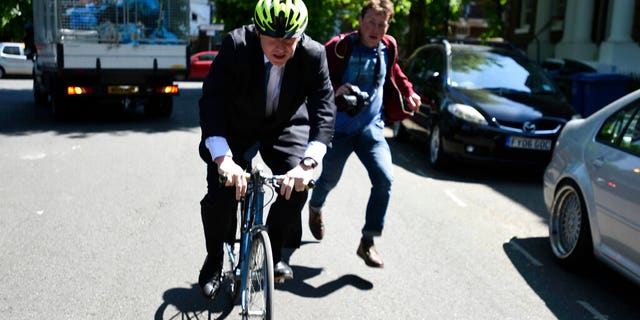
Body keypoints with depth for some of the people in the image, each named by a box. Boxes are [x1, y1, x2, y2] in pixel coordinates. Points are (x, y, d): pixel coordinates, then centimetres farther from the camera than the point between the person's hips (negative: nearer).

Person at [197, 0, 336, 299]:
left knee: (296, 187, -19)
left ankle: (274, 253, 8)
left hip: (284, 128, 1)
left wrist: (307, 163, -46)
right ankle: (214, 258, 15)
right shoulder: (236, 46, -28)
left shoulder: (313, 55, -25)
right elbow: (211, 102, -34)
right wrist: (223, 158, -48)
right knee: (220, 195, -14)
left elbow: (324, 109, -30)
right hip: (236, 128, -1)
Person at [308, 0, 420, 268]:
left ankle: (367, 243, -5)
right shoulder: (339, 48, -14)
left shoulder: (388, 47, 1)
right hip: (339, 127, -3)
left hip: (371, 127, 3)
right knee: (330, 179, 12)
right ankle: (315, 209, 49)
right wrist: (333, 90, -28)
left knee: (384, 178, -15)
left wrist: (409, 93, 17)